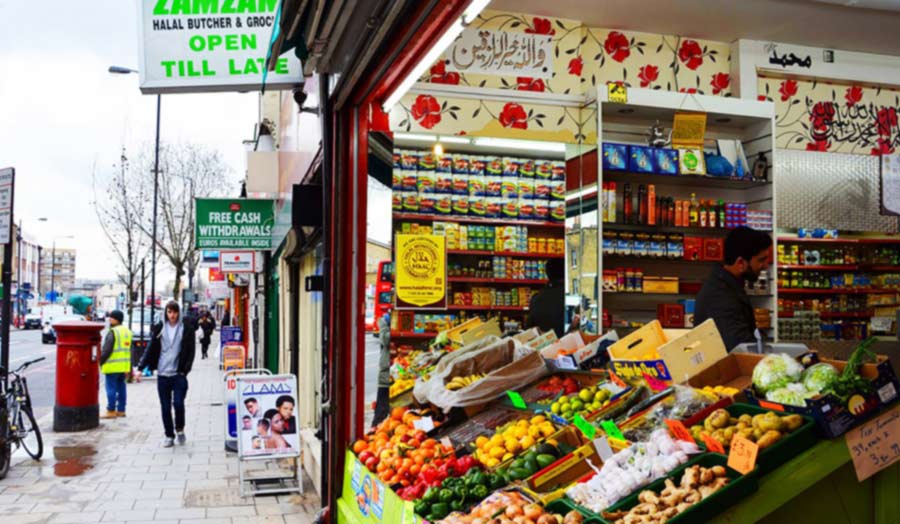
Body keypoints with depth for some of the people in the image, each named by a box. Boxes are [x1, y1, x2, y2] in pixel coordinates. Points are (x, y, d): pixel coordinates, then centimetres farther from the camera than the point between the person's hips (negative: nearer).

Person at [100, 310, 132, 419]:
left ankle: (111, 411, -1)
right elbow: (129, 350, 17)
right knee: (121, 387, 13)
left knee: (111, 387, -3)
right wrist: (128, 368, 19)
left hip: (113, 366, -8)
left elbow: (106, 350, -17)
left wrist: (100, 361, -6)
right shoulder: (127, 331, 14)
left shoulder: (112, 332, -12)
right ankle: (121, 410, 17)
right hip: (124, 365, 8)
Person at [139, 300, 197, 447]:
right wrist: (141, 367, 2)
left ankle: (179, 429, 16)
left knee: (178, 403, -10)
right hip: (162, 374, 2)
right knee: (165, 407, 6)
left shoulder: (187, 328, 0)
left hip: (179, 374, -2)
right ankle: (169, 436, 20)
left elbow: (191, 351, -1)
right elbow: (151, 350, 9)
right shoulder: (159, 328, 5)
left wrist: (186, 369, -11)